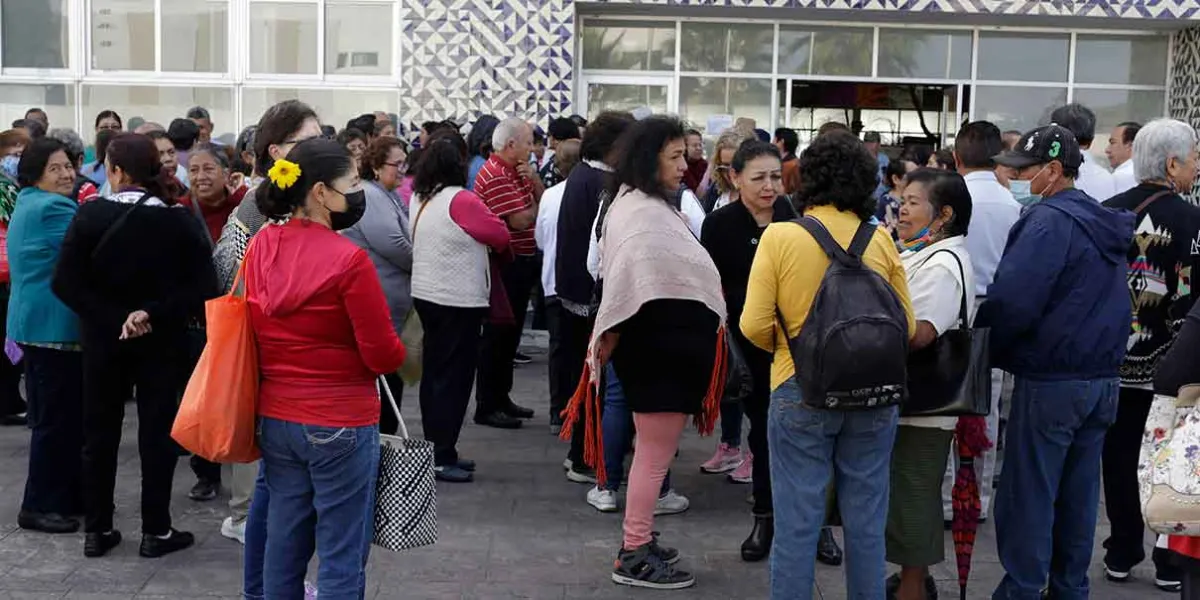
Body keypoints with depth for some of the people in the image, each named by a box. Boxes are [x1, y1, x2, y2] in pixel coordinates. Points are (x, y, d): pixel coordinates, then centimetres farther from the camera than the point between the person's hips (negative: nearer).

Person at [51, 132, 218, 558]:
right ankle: (156, 532, 13)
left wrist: (110, 319, -14)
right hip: (161, 341, 0)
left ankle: (97, 530, 20)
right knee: (158, 431, 8)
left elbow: (66, 283, -15)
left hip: (104, 339, 1)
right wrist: (155, 313, -16)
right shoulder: (181, 221, -10)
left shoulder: (90, 215, -10)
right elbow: (203, 288, -15)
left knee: (100, 432, 13)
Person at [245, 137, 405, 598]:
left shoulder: (260, 248, 0)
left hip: (275, 418, 7)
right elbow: (384, 356, -14)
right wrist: (399, 352, 7)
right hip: (340, 424, -6)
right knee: (341, 558, 4)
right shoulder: (348, 259, -19)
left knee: (283, 546, 16)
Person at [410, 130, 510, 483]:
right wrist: (494, 245, 10)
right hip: (458, 301, -9)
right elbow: (501, 235, -12)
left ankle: (437, 450, 23)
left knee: (435, 373, 15)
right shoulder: (460, 200, -19)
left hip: (426, 295, 9)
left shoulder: (419, 199, 6)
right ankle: (442, 458, 1)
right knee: (454, 376, -2)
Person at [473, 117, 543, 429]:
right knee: (497, 335, -3)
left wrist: (533, 178, -6)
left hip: (521, 263, 10)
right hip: (504, 265, -10)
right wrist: (538, 205, -4)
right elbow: (521, 220, -24)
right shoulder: (495, 175, -18)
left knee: (510, 334, 16)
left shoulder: (516, 170, 12)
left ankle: (501, 397, 27)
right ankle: (486, 406, 5)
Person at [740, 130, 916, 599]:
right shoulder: (881, 240, -3)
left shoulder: (779, 236, -9)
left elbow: (754, 326, -11)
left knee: (797, 522, 6)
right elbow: (906, 326, 2)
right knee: (866, 523, 14)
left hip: (801, 391, -2)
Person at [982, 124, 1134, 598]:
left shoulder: (1049, 220, -16)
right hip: (1103, 378, 8)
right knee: (1079, 493, 14)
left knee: (1028, 494, 0)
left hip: (1050, 380, -8)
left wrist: (983, 348, -8)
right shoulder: (1105, 224, 12)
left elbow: (1011, 300, -23)